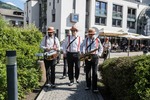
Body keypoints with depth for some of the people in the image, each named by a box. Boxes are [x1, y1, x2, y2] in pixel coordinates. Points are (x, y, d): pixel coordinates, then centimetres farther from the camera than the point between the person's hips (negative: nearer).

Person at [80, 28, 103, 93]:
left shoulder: (97, 40, 5)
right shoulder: (85, 40, 10)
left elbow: (101, 48, 12)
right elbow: (81, 46, 19)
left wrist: (99, 54, -2)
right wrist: (82, 52, 3)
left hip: (94, 57, -2)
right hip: (87, 57, 2)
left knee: (94, 72, -4)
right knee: (87, 72, 9)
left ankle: (94, 88, 1)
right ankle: (88, 86, 21)